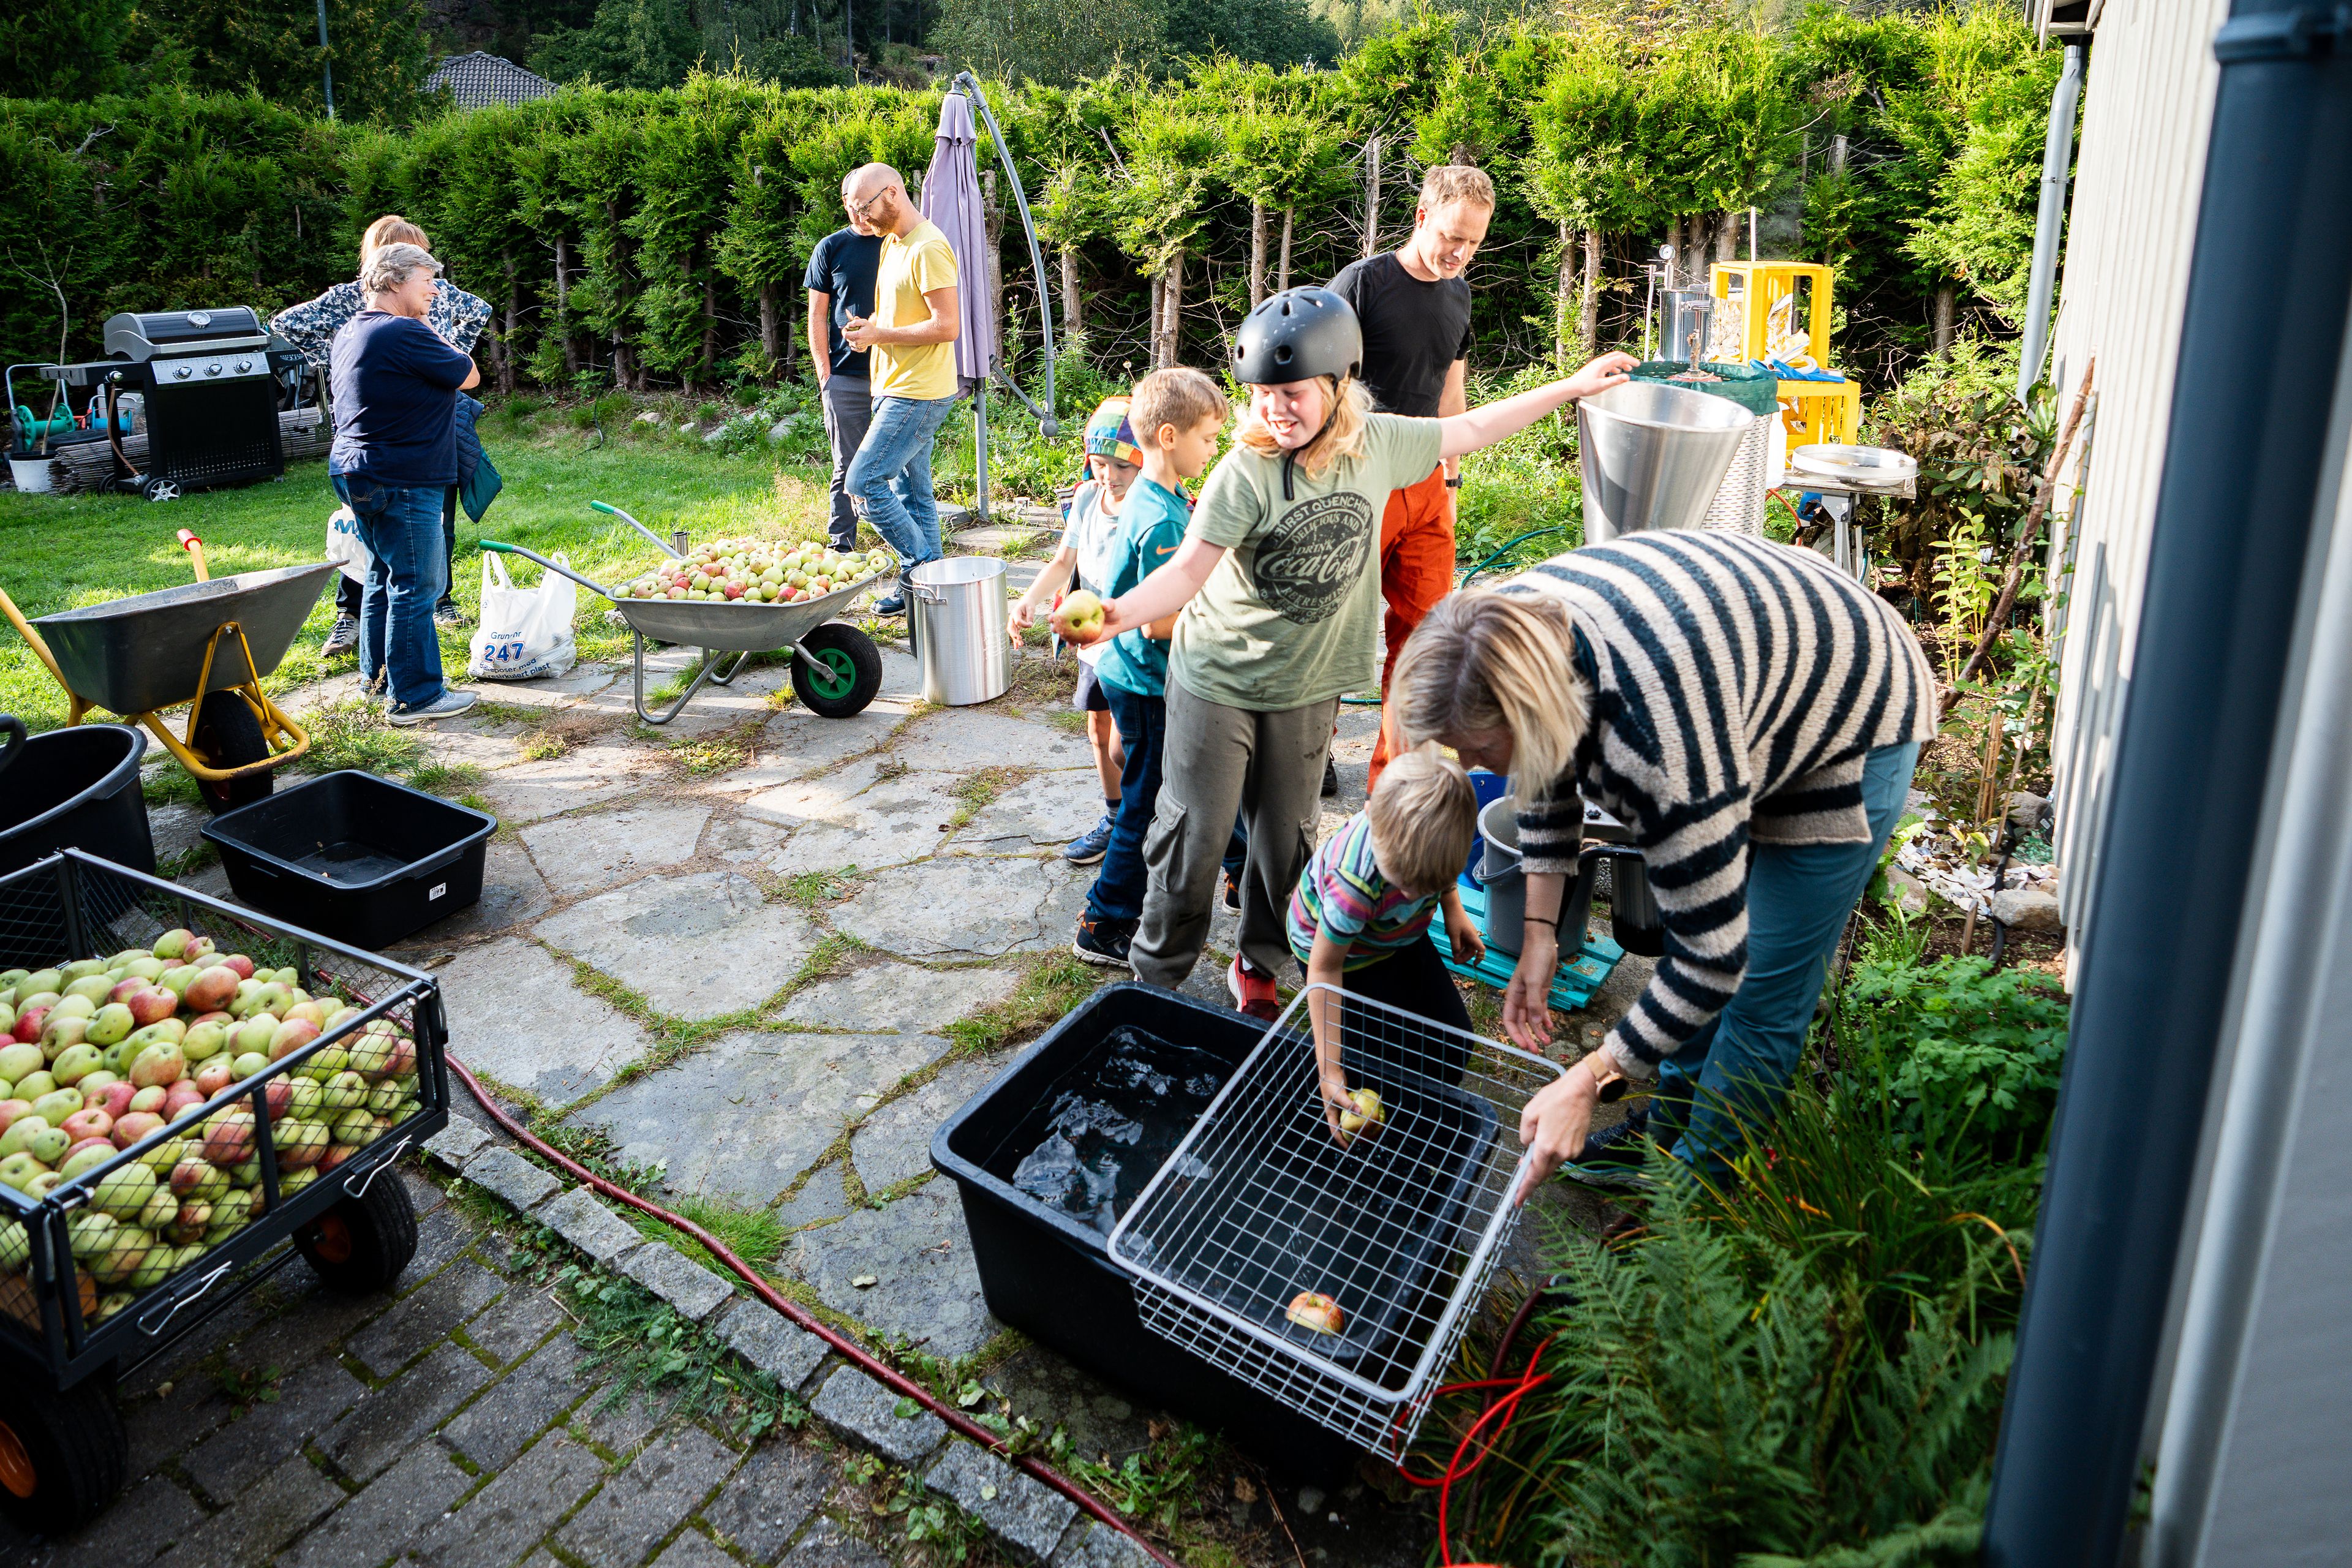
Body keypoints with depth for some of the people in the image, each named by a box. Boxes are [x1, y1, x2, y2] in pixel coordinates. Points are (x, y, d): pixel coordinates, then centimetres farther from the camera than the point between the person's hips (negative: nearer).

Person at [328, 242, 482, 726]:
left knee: (384, 576, 20)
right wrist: (437, 341, 6)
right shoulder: (406, 335, -18)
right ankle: (414, 696, -2)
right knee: (416, 585, -5)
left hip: (358, 476, 10)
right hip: (400, 482, -10)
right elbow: (469, 377, -8)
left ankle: (378, 674, 30)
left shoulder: (349, 334, 14)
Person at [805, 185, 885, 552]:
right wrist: (824, 375, -2)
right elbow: (817, 316, 7)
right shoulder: (831, 248, 7)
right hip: (846, 379, 0)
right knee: (847, 468, 1)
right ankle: (840, 546, 8)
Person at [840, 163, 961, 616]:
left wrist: (880, 335, -17)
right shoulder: (890, 244, 15)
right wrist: (868, 327, 4)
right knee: (912, 493, 12)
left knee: (863, 482, -12)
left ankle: (923, 569, -2)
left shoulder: (928, 248, -16)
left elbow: (948, 326, -22)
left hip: (918, 394, -10)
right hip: (897, 388, 10)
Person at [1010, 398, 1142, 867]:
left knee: (1124, 752, -7)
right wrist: (1032, 599, -9)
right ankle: (1115, 819, 41)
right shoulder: (1087, 498, -3)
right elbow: (1064, 563, 8)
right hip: (1095, 644, 7)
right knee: (1100, 735, 19)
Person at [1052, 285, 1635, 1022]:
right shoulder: (1245, 473, -20)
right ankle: (1157, 979, 21)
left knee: (1287, 837, 11)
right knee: (1196, 833, 2)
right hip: (1218, 681, -3)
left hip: (1308, 684, 4)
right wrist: (1120, 614, -45)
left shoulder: (1377, 444, -6)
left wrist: (1571, 387, 16)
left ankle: (1257, 966, 33)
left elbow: (1465, 430, 9)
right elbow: (1191, 568, -26)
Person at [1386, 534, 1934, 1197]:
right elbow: (1546, 783, -1)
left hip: (1846, 735, -7)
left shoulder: (1656, 743, -45)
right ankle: (1668, 1131, 35)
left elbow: (1712, 960, -36)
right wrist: (1539, 937, -6)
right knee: (1682, 937, 16)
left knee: (1760, 994, -3)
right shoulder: (1514, 629, -21)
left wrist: (1588, 1083, -30)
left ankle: (1699, 1185, 17)